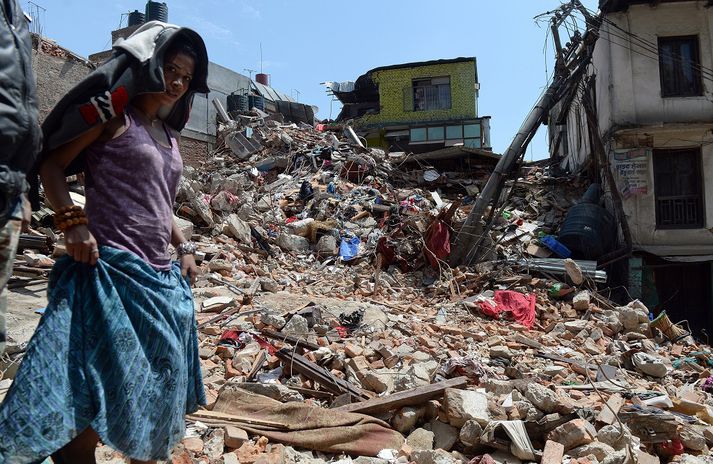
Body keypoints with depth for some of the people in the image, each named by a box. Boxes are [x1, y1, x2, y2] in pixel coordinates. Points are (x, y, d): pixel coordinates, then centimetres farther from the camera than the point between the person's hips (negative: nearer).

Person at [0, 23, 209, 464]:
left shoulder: (170, 136, 18)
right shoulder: (115, 115, -2)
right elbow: (52, 165, -5)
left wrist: (185, 248, 16)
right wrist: (73, 221, -18)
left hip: (163, 277, 8)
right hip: (110, 267, -7)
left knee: (154, 385, 14)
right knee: (93, 388, -6)